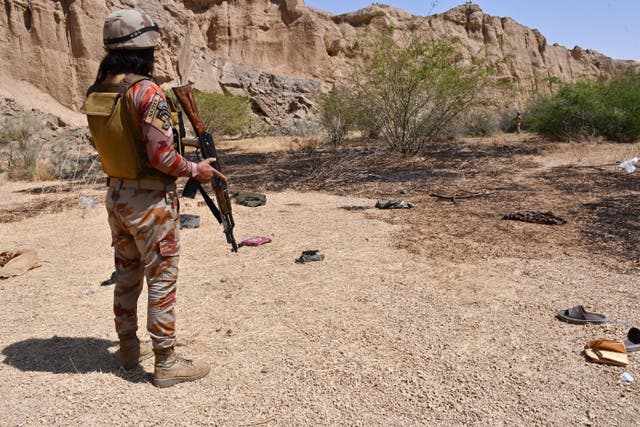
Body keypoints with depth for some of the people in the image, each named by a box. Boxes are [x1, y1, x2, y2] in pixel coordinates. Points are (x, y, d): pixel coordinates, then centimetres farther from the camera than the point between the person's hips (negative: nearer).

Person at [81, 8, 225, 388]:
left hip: (116, 195, 8)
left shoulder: (96, 93, 6)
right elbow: (161, 156, -23)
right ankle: (166, 363, 13)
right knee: (162, 280, 2)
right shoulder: (147, 91, -19)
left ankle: (130, 347, 34)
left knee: (127, 274, 19)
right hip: (149, 200, -8)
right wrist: (195, 169, -6)